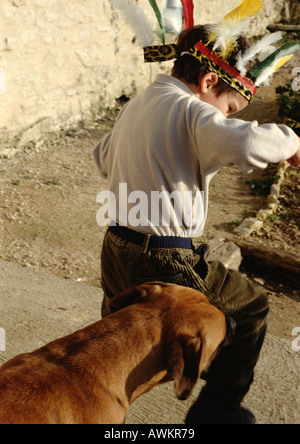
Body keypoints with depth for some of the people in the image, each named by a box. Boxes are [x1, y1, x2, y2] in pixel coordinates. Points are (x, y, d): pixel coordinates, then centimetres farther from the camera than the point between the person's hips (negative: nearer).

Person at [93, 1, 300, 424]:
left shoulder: (136, 105, 13)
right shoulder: (191, 111, -15)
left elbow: (103, 157, 30)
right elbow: (246, 143, -34)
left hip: (115, 250, 8)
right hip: (164, 261, -8)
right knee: (251, 305, 13)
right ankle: (215, 410, 23)